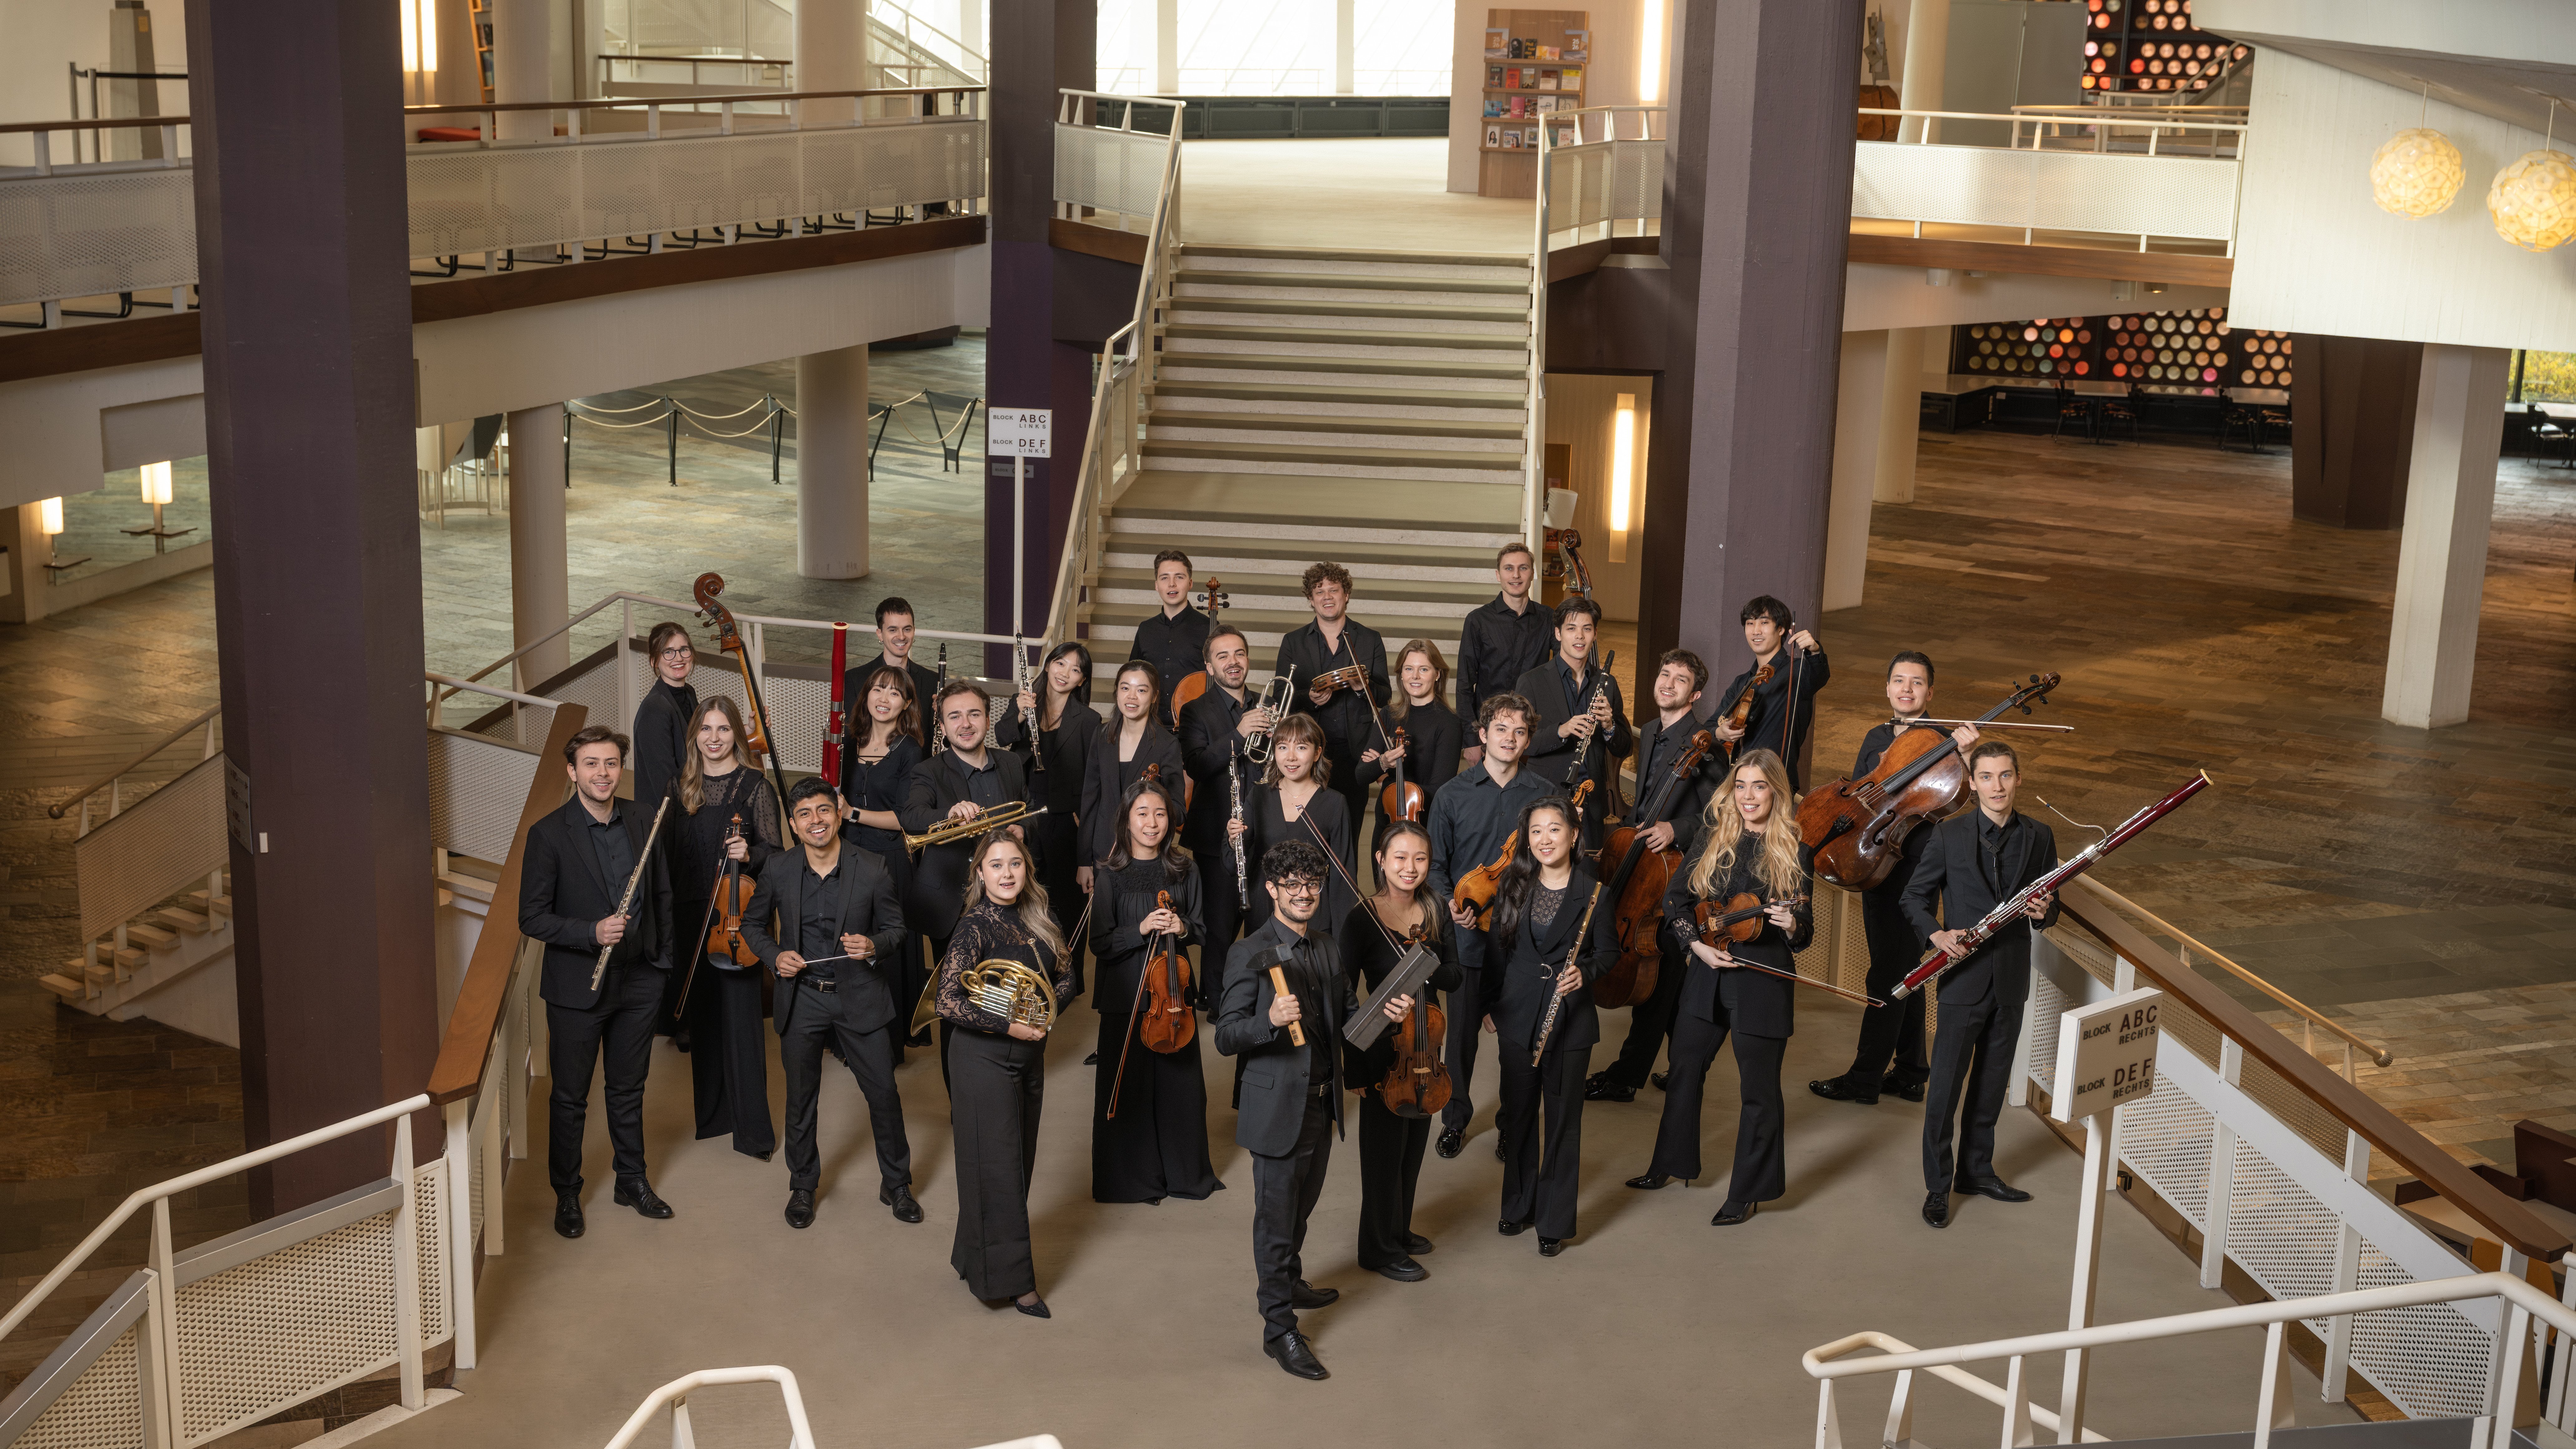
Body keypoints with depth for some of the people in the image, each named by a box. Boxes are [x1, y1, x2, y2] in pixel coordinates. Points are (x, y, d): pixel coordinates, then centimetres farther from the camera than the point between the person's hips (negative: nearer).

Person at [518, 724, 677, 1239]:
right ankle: (567, 1195, 26)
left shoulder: (643, 821, 0)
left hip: (639, 980, 4)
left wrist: (662, 959, 8)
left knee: (629, 1090, 18)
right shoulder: (548, 835, -14)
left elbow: (662, 896, 11)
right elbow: (532, 918, -13)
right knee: (570, 1098, 9)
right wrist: (593, 932, -25)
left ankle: (633, 1181, 34)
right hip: (577, 987, -4)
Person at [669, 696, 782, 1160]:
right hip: (691, 913, 5)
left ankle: (753, 1128, -3)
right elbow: (672, 847, 15)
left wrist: (749, 855, -25)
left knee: (740, 1017, -7)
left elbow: (773, 852, -4)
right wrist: (670, 910, 11)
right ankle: (711, 1111, 25)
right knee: (701, 1013, 12)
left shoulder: (755, 786, -5)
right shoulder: (684, 785, 9)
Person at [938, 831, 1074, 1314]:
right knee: (996, 1168, -1)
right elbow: (948, 1003, -22)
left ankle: (974, 1253, 32)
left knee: (1021, 1162, 16)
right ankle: (1009, 1279, 8)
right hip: (985, 1059, -7)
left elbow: (1064, 977, 11)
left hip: (1029, 1056, 7)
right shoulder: (975, 927, -17)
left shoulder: (1035, 920, 4)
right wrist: (1009, 1026, -22)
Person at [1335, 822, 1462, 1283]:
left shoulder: (1435, 912, 0)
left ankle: (1399, 1229, 37)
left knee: (1414, 1141, 19)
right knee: (1385, 1147, 5)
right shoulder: (1362, 919, -17)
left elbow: (1454, 977, 1)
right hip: (1384, 1048, -6)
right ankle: (1381, 1249, 20)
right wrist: (1354, 1068, -17)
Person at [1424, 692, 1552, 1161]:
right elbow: (1437, 864, 6)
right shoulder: (1452, 795, 2)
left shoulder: (1543, 795, 3)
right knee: (1462, 1030, 7)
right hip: (1469, 934, 0)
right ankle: (1456, 1118, 26)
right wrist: (1450, 902, -11)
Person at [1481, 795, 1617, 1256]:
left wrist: (1585, 972, -19)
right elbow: (1497, 950, 10)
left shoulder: (1594, 893, -7)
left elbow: (1609, 951, 0)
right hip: (1517, 1015, 3)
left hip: (1570, 1018, -3)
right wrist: (1489, 1007, 11)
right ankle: (1519, 1206, 29)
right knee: (1518, 1113, 12)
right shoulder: (1513, 888, 3)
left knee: (1562, 1119, 4)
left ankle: (1555, 1222, 15)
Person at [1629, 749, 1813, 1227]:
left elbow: (1806, 930, -4)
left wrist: (1792, 925, -27)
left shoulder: (1794, 852, -7)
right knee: (1684, 1071, 17)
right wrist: (1698, 944, -8)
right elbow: (1675, 898, 5)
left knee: (1759, 1090, 4)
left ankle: (1749, 1192, 19)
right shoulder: (1715, 838, 3)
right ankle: (1671, 1164, 36)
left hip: (1763, 981, -4)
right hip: (1708, 974, 4)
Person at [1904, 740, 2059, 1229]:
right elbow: (1915, 896, 0)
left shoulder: (2038, 837, 4)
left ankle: (1977, 1170, 29)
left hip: (2012, 979, 3)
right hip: (1964, 979, -3)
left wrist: (2044, 911, -12)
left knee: (1992, 1083, 14)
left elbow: (2050, 905, 11)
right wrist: (1937, 934, -17)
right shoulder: (1949, 834, -5)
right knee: (1946, 1084, -1)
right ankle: (1938, 1185, 10)